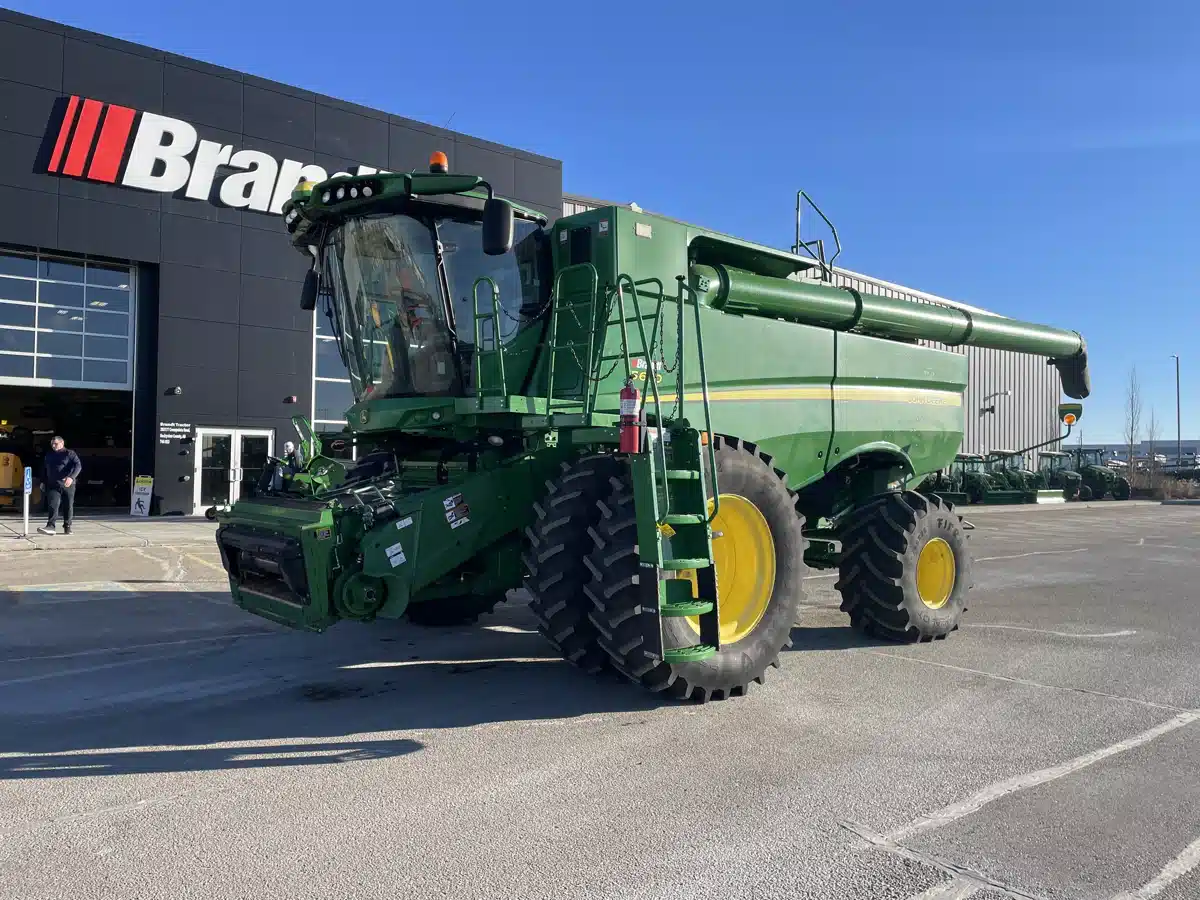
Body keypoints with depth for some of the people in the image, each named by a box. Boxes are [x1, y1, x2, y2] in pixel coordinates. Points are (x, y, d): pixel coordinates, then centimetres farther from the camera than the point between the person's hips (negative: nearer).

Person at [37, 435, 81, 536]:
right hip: (53, 485, 3)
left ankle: (67, 527, 14)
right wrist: (43, 481, 21)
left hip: (67, 485, -3)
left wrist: (71, 477, -28)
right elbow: (45, 470, 29)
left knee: (68, 506, 3)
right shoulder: (49, 456, 17)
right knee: (53, 505, -12)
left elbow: (78, 466, -14)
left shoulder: (70, 454, 0)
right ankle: (50, 526, -22)